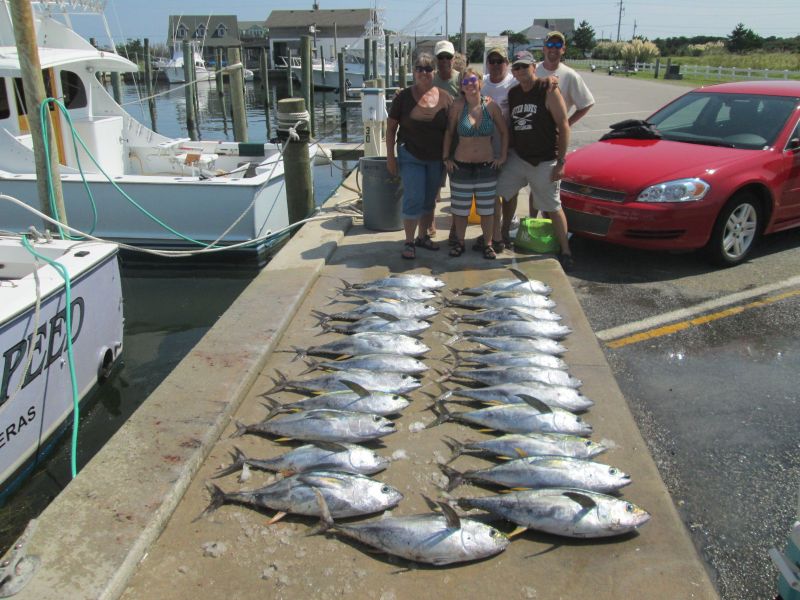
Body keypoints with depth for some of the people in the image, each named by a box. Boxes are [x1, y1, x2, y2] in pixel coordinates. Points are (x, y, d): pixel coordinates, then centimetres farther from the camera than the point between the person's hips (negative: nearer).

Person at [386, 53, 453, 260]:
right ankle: (409, 242, 3)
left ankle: (423, 237, 29)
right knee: (414, 199, -8)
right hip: (411, 157, -3)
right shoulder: (404, 97, -5)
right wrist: (390, 156, -7)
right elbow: (391, 128, -2)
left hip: (436, 159, 3)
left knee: (429, 200, 13)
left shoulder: (445, 98, 0)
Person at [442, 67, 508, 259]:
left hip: (488, 165, 1)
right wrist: (446, 157, -3)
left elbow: (504, 132, 7)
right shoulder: (458, 106, -7)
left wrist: (502, 156, 2)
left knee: (487, 208, 8)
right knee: (460, 208, 8)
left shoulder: (491, 106, -4)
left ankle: (487, 244, 22)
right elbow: (449, 133, 1)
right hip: (461, 165, -1)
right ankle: (459, 242, 25)